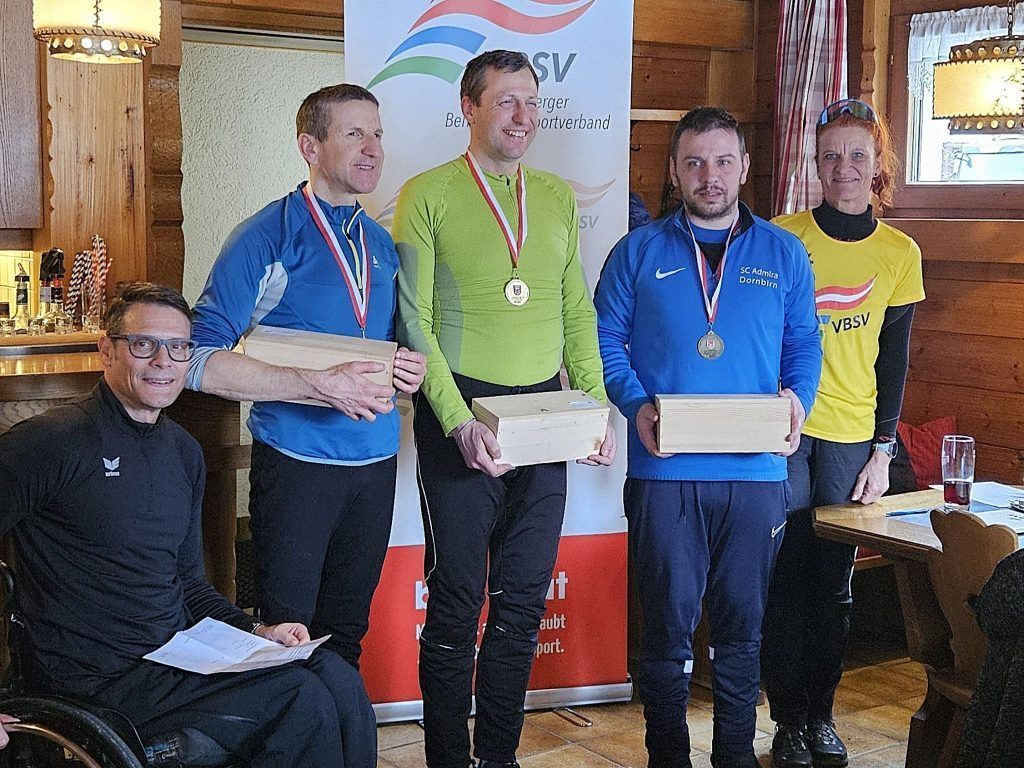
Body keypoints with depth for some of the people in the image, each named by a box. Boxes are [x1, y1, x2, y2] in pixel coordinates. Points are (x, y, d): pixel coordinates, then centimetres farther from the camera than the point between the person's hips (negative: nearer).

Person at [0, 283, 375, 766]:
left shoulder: (184, 452, 14)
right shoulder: (54, 441, -12)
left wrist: (256, 632, 6)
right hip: (100, 680, -7)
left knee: (338, 677, -9)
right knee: (302, 701, -19)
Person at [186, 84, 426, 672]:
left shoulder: (381, 243, 10)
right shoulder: (267, 237, -10)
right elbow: (203, 362, -18)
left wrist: (410, 368, 0)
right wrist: (320, 385, -24)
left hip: (376, 461, 6)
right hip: (298, 462, -6)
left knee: (347, 631, 15)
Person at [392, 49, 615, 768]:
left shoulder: (558, 198, 12)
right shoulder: (427, 195, -3)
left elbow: (577, 313, 14)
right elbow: (415, 323, -8)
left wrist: (598, 408, 3)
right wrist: (459, 422, -16)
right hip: (461, 416, -4)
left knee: (524, 601, 11)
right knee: (457, 602, 3)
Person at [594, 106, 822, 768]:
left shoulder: (784, 254, 10)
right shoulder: (638, 253, 6)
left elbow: (804, 344, 12)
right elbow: (606, 341, 4)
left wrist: (798, 398, -7)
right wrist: (637, 404, -12)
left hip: (756, 471, 1)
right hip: (664, 471, -1)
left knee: (743, 624, 10)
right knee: (668, 622, 4)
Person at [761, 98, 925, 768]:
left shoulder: (900, 253, 5)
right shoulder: (782, 237, -1)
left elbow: (893, 361, 8)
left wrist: (883, 450, 3)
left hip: (851, 437, 2)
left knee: (834, 584, 7)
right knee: (786, 580, 1)